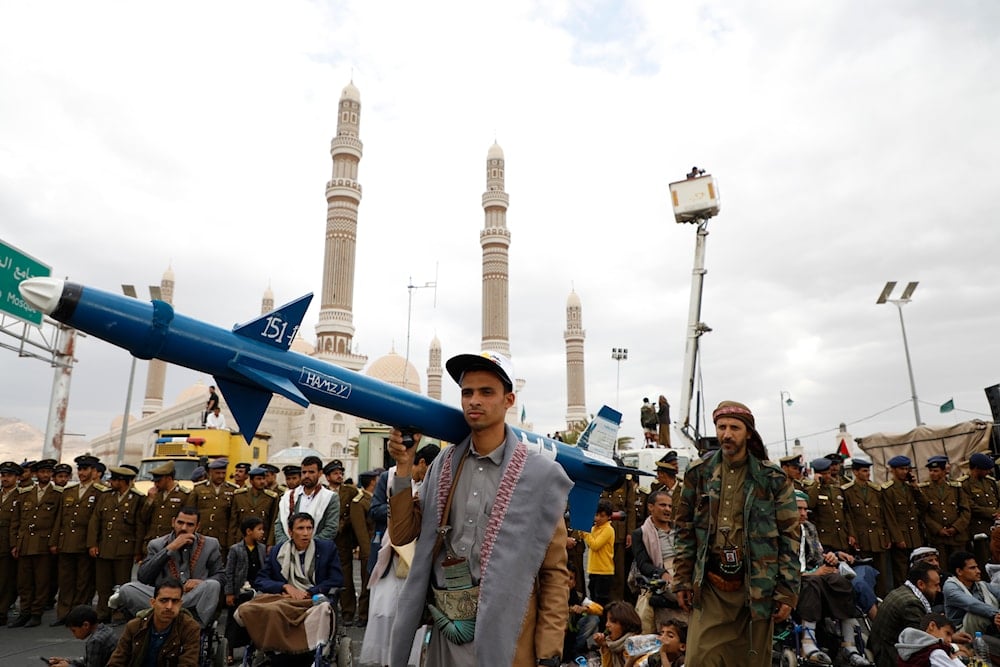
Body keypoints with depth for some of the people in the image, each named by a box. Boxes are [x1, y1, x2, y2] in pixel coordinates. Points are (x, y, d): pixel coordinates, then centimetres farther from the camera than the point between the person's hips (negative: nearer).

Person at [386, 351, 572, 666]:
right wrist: (404, 467, -5)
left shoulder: (538, 475, -9)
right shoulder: (444, 465, 4)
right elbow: (403, 533, 5)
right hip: (444, 632, 4)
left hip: (504, 636, -4)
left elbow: (554, 572, -7)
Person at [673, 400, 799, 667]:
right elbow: (685, 530, 7)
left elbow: (789, 537, -1)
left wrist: (787, 592, -4)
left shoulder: (773, 478, -2)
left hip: (757, 588, -1)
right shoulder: (699, 473, 4)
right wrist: (682, 580, 4)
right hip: (709, 588, 1)